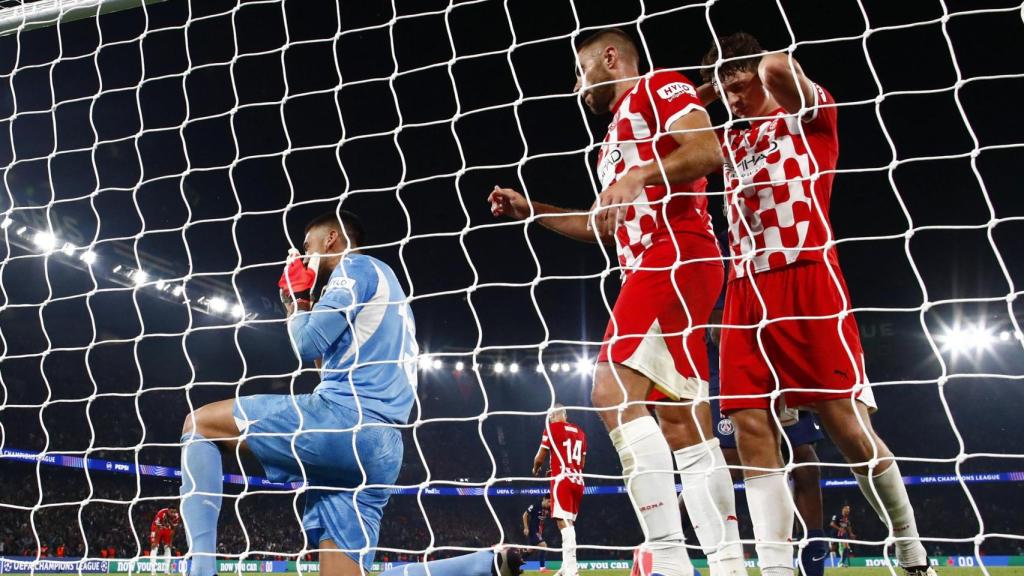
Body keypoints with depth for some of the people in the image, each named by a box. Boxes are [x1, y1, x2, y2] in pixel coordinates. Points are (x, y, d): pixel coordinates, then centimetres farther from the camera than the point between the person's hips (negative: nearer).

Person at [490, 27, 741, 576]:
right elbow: (608, 226, 34)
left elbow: (709, 151, -12)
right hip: (652, 266, 10)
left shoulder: (659, 87, 5)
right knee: (683, 427, 3)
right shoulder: (616, 136, 31)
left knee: (614, 390, -21)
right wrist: (532, 210, 30)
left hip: (675, 256, -10)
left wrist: (634, 179, -20)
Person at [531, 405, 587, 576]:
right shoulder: (579, 432, 17)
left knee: (564, 523, -14)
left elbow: (540, 458, 2)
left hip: (562, 480, -7)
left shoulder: (551, 428, -1)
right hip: (577, 480, 7)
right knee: (569, 524, 15)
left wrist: (536, 470, 23)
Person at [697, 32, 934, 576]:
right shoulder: (731, 142, 23)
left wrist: (770, 70, 6)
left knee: (848, 428, -5)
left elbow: (778, 69, -14)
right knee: (751, 432, -6)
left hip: (807, 285, -5)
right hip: (745, 295, 6)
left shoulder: (810, 115, 8)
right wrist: (706, 91, 22)